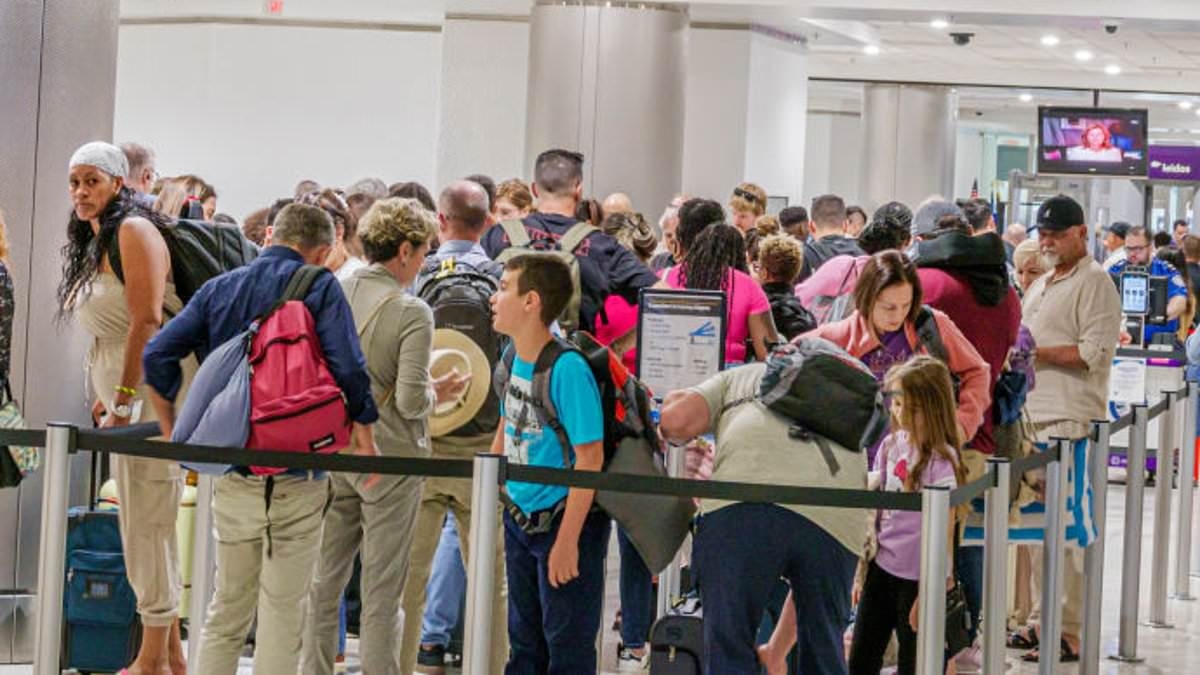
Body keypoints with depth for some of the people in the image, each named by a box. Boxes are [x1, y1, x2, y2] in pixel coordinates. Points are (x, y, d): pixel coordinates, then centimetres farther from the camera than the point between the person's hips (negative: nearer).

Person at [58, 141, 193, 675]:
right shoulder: (91, 244, 18)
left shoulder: (134, 231, -11)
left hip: (156, 391, -10)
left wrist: (123, 400, -18)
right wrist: (103, 397, 13)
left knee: (148, 525, -8)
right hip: (125, 397, 10)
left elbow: (146, 320, -18)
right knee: (141, 526, 10)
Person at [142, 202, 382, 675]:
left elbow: (158, 355, 2)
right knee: (283, 610, 2)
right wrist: (365, 439, -4)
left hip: (233, 477, 4)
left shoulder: (219, 288, 9)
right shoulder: (320, 287, -4)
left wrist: (172, 432, 11)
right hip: (296, 479, -4)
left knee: (227, 608, 15)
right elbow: (348, 369, -16)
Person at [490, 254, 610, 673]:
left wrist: (567, 540, -23)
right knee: (524, 641, 18)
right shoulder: (514, 356, 1)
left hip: (565, 522, -8)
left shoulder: (567, 369, -23)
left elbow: (590, 458, -22)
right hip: (520, 518, 8)